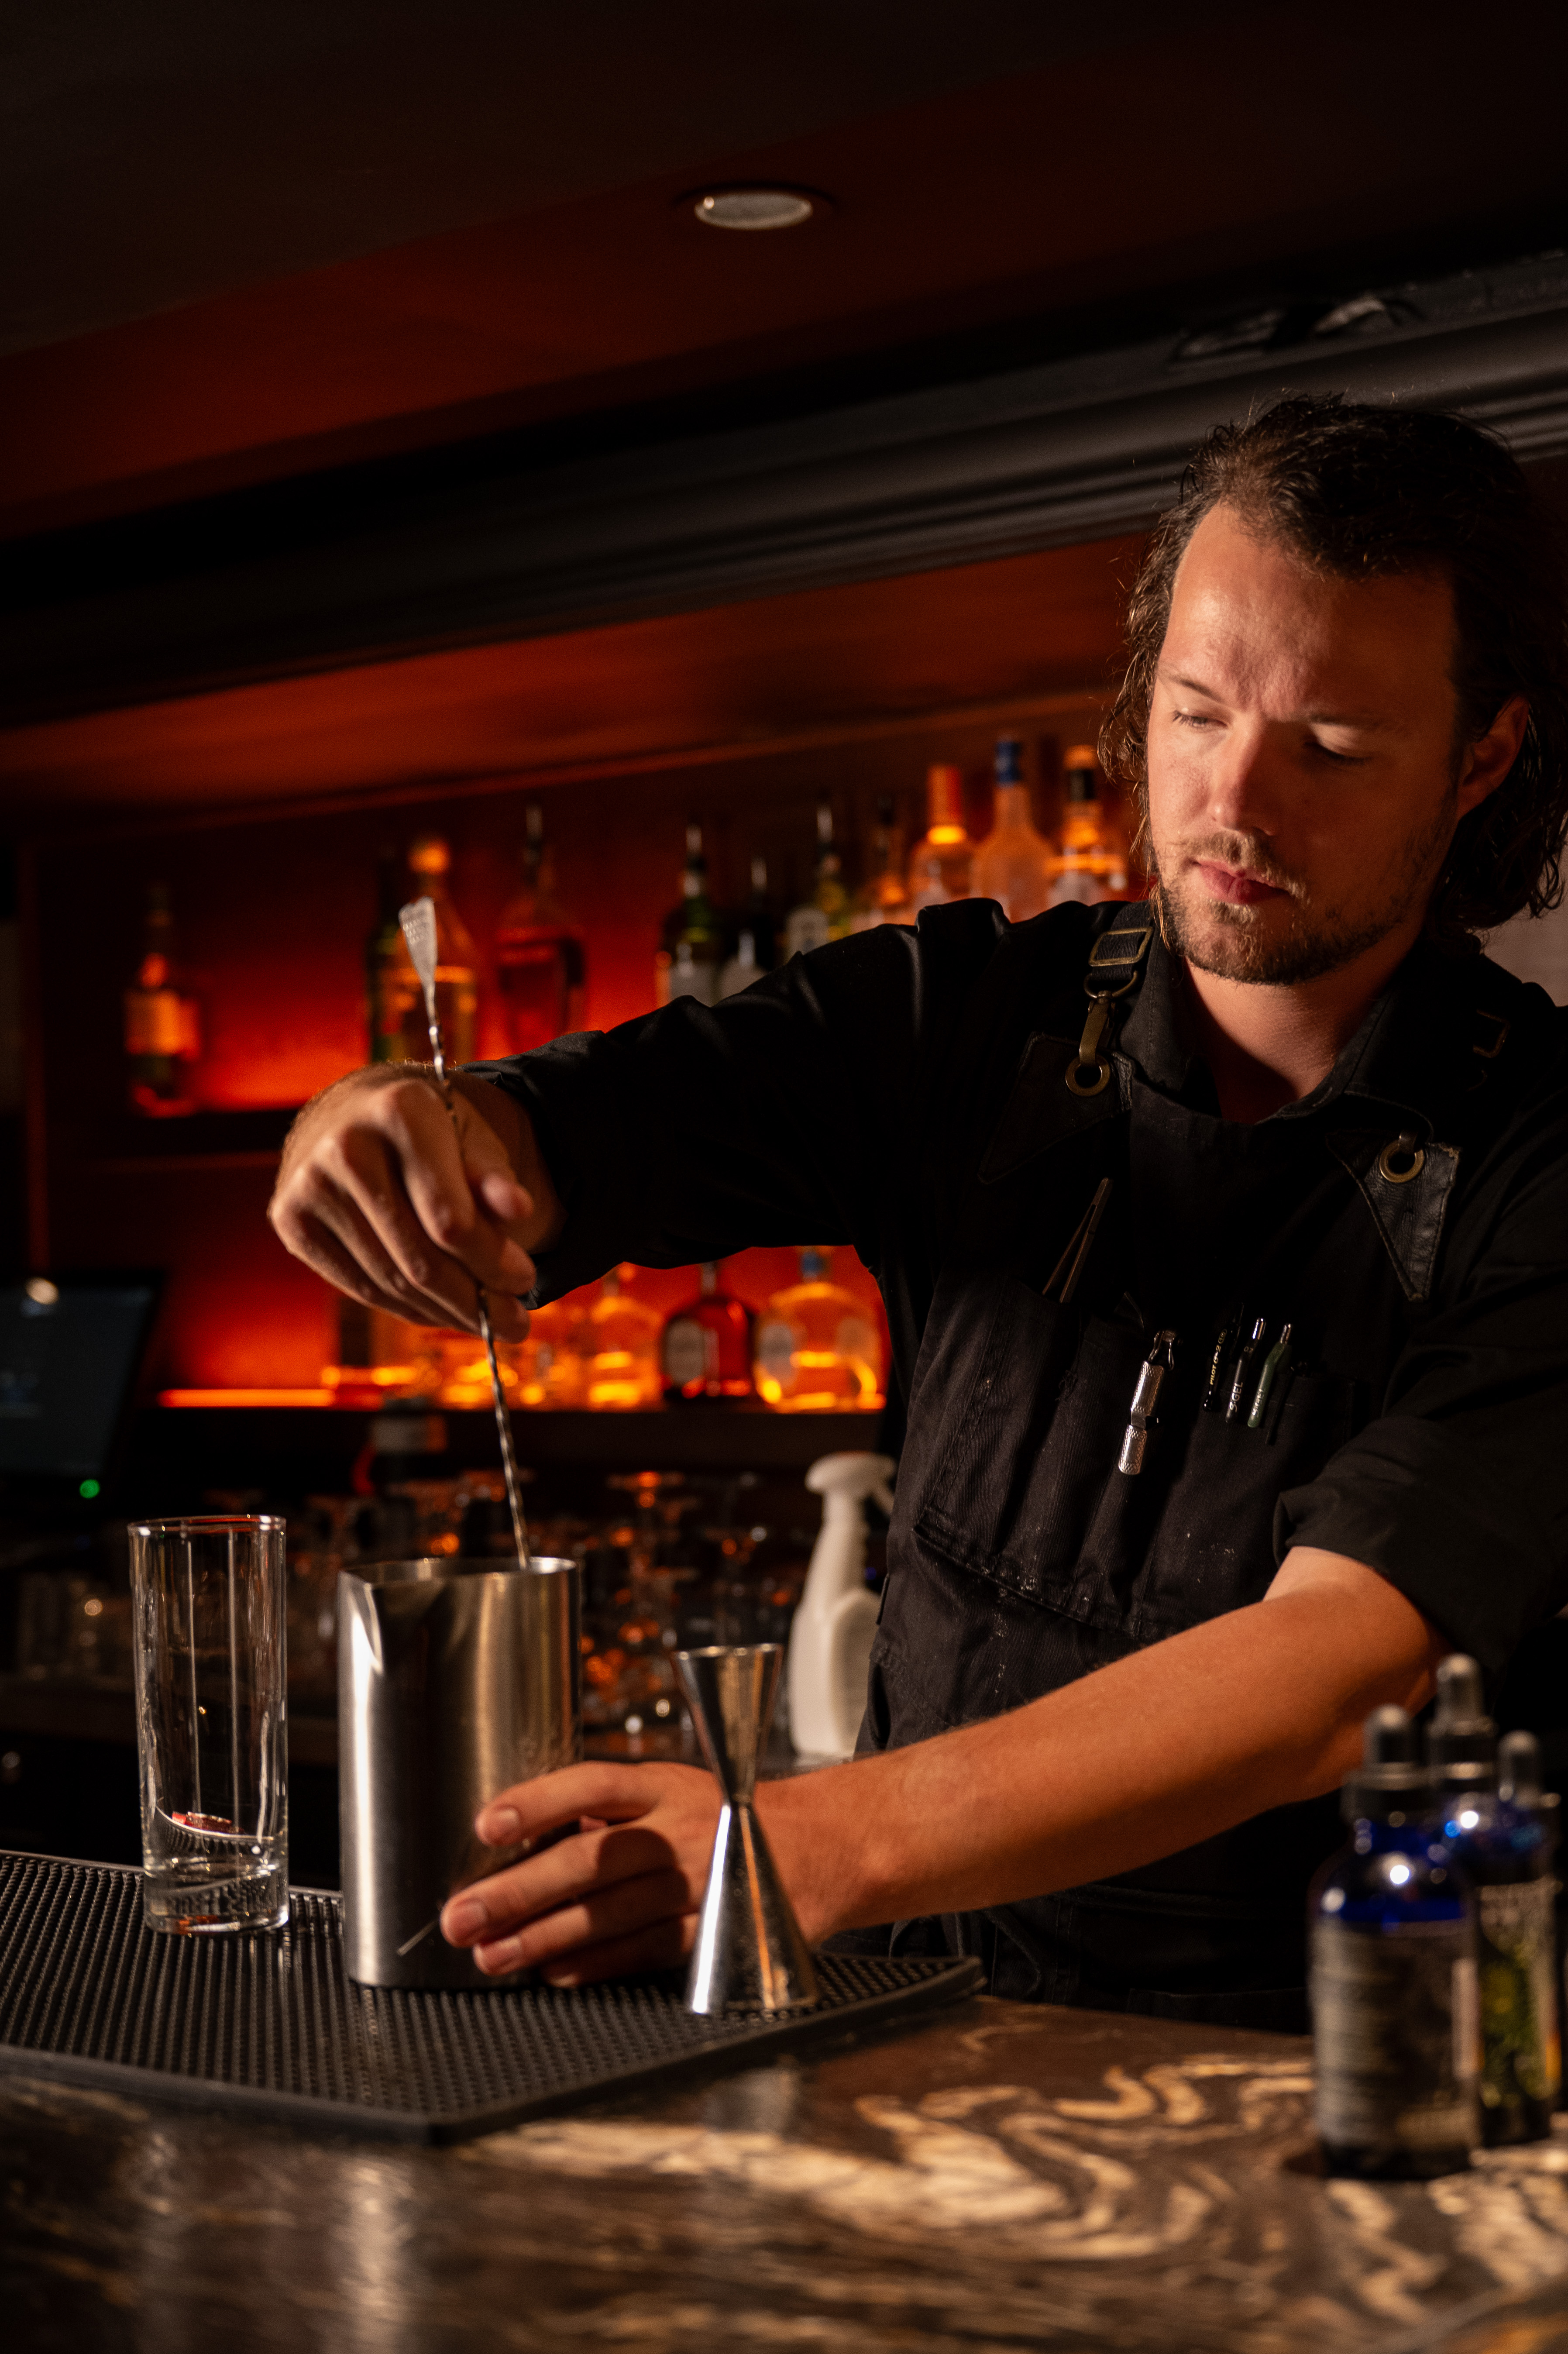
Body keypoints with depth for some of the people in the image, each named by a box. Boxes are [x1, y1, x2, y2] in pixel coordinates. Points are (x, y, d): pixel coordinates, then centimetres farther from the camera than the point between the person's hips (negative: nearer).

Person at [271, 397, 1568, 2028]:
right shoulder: (975, 1021, 3)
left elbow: (1343, 1668, -22)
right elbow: (573, 1122, -5)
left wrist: (822, 1846, -35)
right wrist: (393, 1126, -31)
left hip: (1301, 2077, -3)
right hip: (923, 2006, 4)